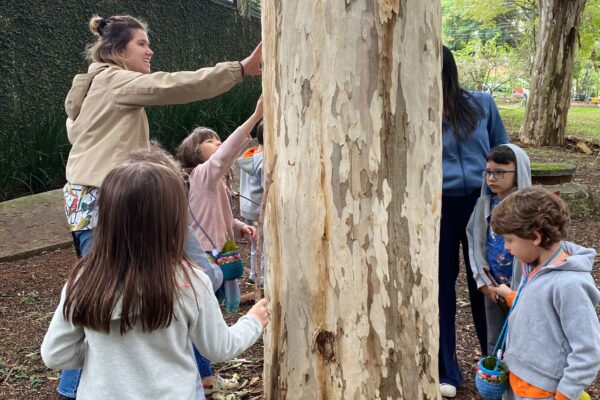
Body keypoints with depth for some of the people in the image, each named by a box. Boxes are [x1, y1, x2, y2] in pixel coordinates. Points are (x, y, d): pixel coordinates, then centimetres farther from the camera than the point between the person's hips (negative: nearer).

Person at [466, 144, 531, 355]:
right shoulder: (485, 203, -1)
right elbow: (475, 242, 3)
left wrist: (515, 291, -13)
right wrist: (484, 282, -3)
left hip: (521, 290, -4)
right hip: (492, 287, 5)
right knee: (494, 341, 18)